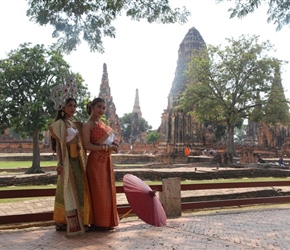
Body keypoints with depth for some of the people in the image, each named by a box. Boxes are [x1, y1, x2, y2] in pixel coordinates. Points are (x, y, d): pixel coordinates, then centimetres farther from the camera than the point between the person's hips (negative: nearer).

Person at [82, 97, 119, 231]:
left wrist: (113, 145, 4)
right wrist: (106, 147, -20)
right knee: (99, 192, -2)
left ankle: (107, 221, 21)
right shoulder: (88, 125, -7)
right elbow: (87, 145, -17)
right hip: (96, 161, -8)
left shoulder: (103, 123, 16)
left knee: (108, 191, 11)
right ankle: (99, 223, 9)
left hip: (106, 161, 8)